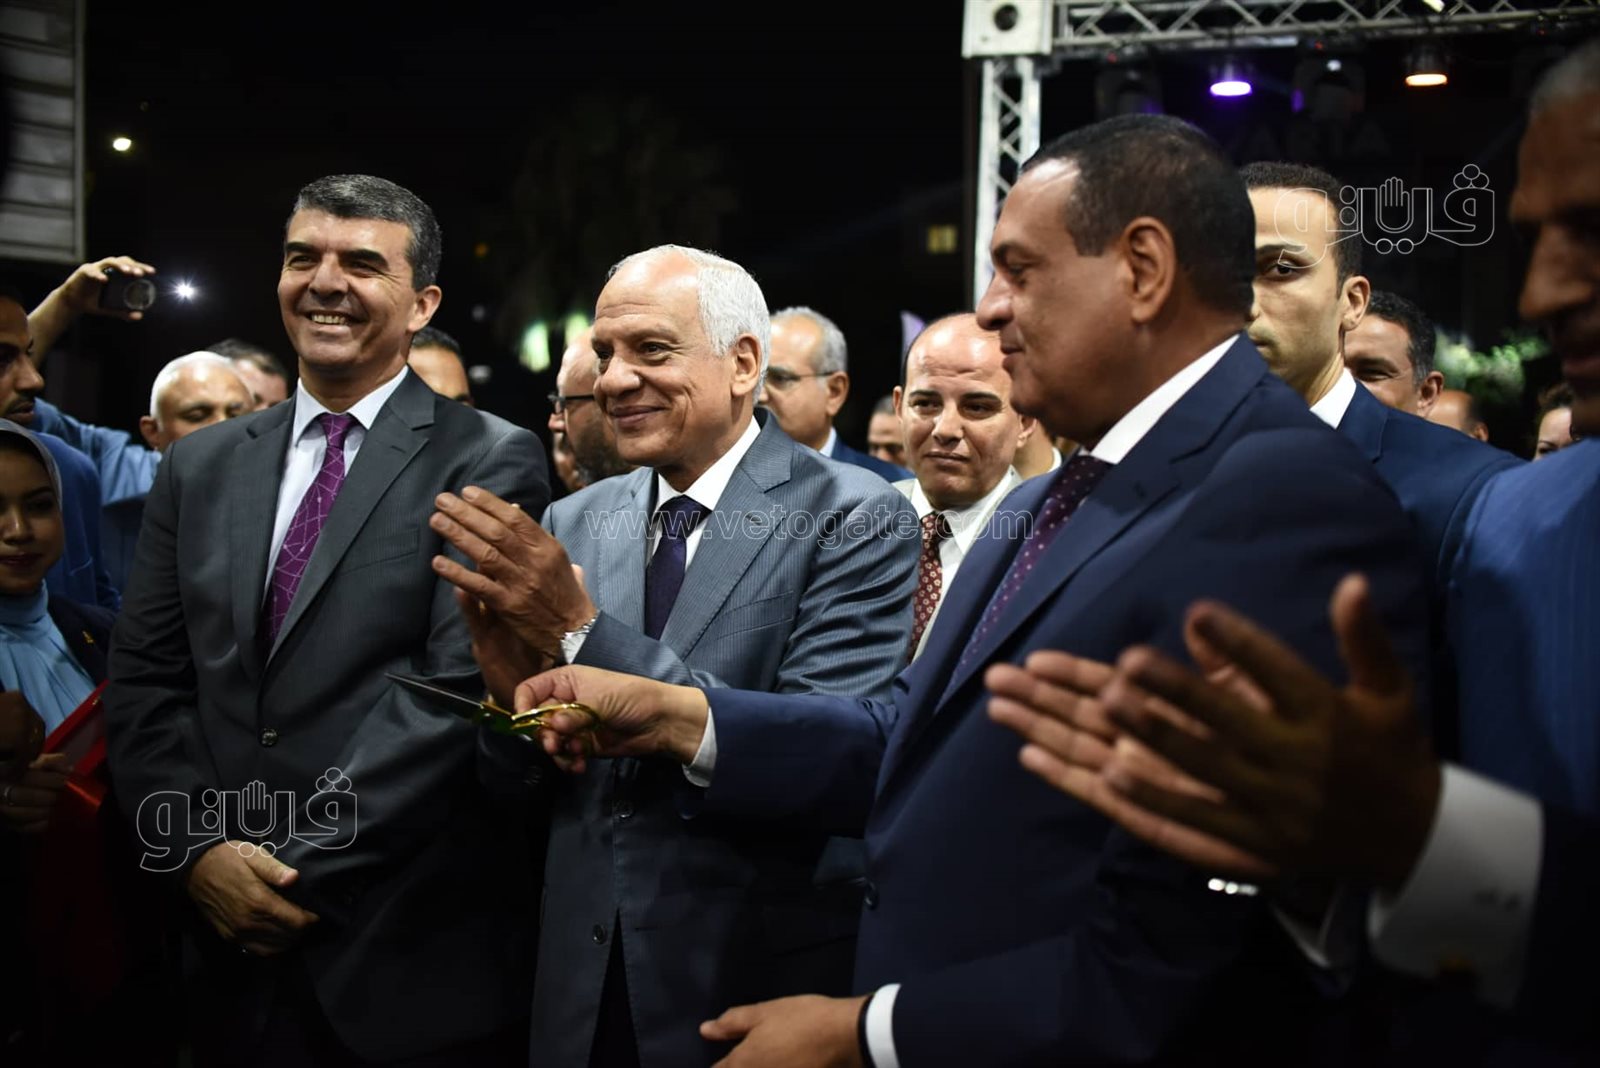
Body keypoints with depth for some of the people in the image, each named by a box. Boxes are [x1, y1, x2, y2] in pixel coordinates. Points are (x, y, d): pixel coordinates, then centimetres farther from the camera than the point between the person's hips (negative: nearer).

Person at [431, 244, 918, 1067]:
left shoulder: (856, 521, -11)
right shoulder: (572, 525, 3)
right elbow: (521, 785, 6)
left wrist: (585, 629, -24)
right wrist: (512, 692, -16)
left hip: (764, 989, -4)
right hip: (581, 979, 4)